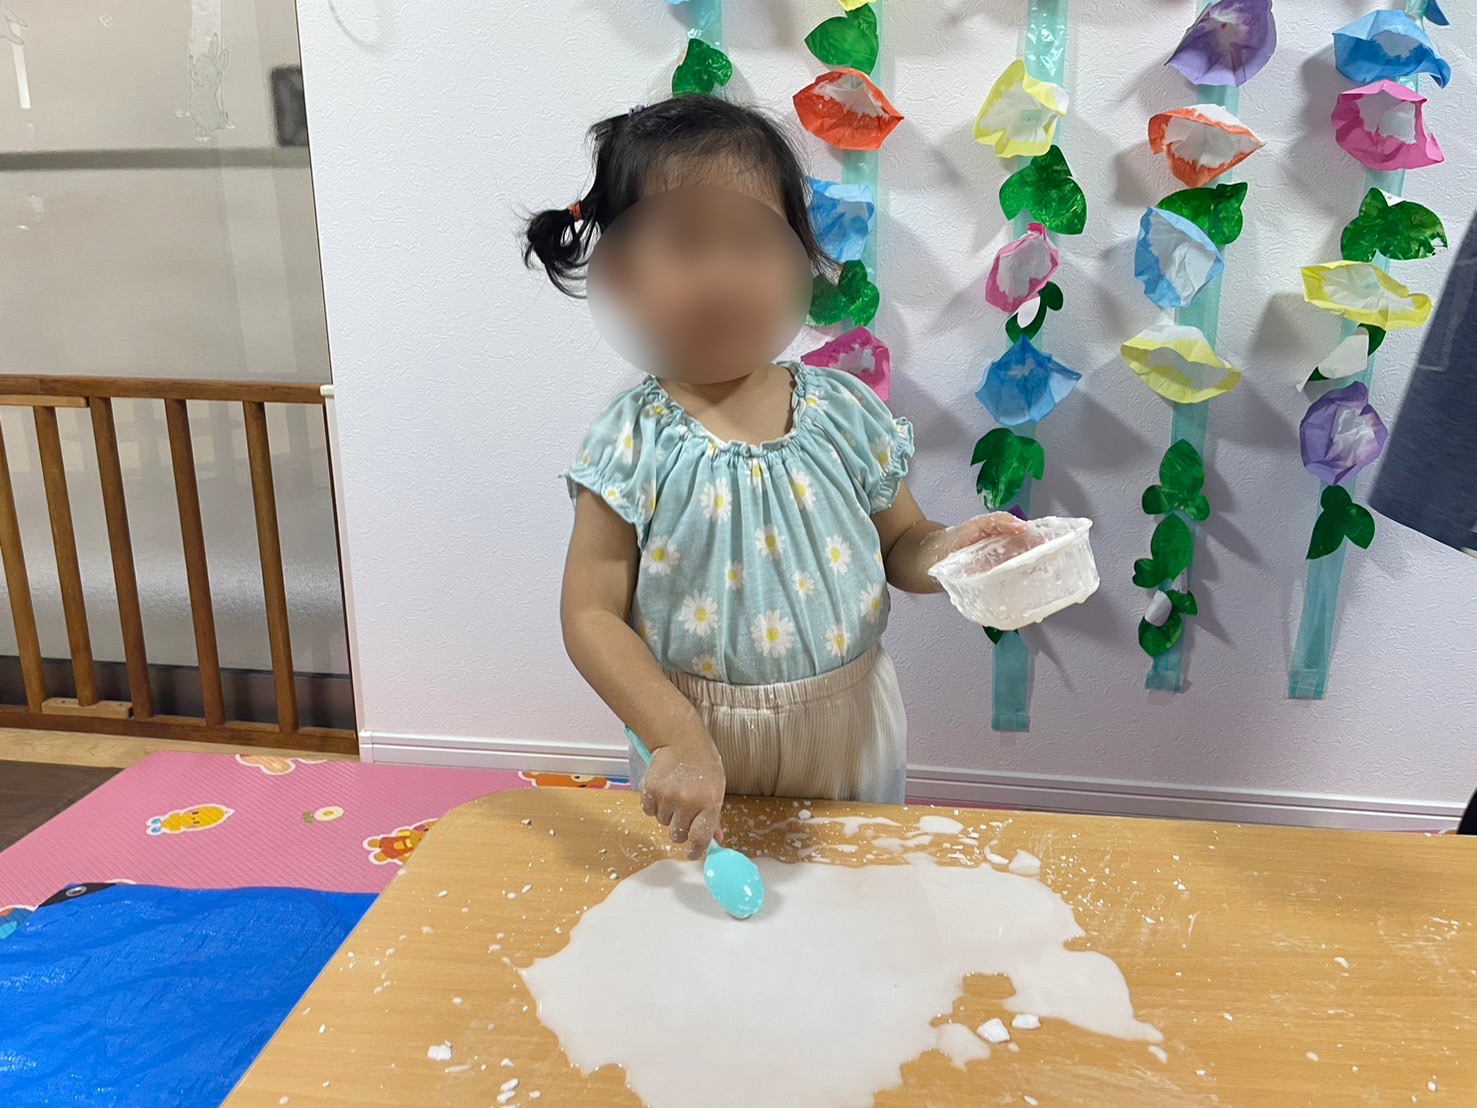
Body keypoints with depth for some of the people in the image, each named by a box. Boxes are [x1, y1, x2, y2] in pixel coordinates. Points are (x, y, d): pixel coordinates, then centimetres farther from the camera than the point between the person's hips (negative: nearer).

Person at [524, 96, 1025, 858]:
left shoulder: (844, 413, -8)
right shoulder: (635, 444, -16)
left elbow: (898, 546, 3)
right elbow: (591, 615, -14)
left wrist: (949, 547, -20)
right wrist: (678, 741, -24)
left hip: (850, 733, 3)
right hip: (700, 747, -2)